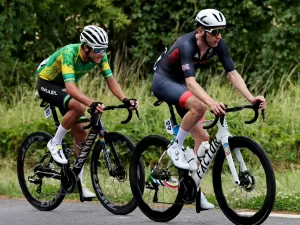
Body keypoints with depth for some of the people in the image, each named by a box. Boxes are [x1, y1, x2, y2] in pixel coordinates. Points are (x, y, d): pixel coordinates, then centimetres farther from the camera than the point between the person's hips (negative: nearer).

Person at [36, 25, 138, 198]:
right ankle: (55, 143, -15)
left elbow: (111, 81, -17)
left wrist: (125, 99, -35)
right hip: (47, 83, -7)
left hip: (65, 87, 7)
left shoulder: (100, 56, -19)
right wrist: (92, 104, -61)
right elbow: (70, 87, -48)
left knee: (81, 134, -2)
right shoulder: (69, 53, -37)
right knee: (78, 106, -34)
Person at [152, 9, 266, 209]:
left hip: (180, 85, 7)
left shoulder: (219, 45, -14)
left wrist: (251, 98, -31)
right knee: (199, 106, -36)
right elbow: (190, 81, -44)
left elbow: (233, 73, -16)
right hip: (163, 81, -7)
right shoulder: (187, 45, -33)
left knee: (203, 138, -1)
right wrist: (211, 102, -59)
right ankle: (176, 147, -17)